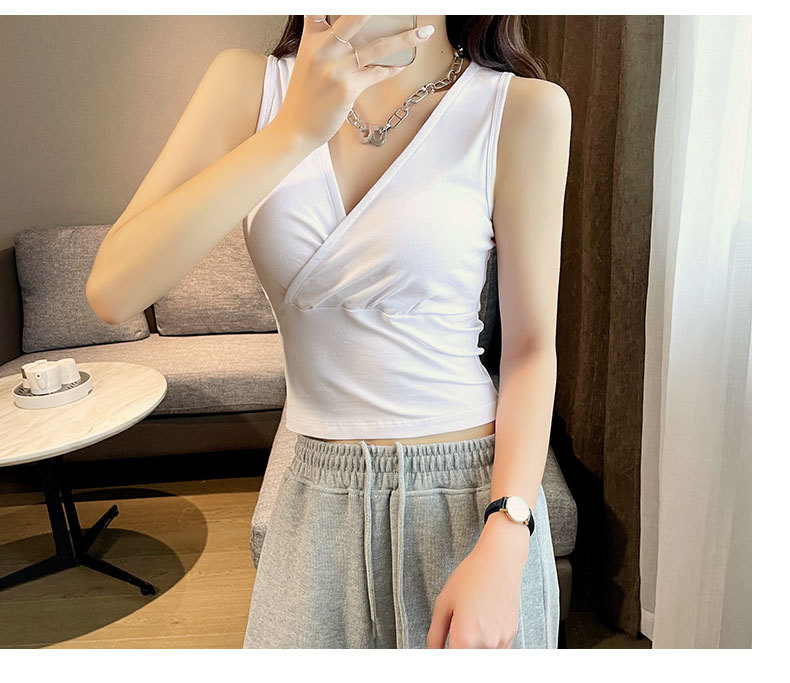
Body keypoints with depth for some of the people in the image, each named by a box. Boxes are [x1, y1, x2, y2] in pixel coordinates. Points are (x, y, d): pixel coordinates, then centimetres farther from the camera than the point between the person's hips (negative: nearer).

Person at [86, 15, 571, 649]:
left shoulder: (523, 107, -9)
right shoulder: (249, 84, -3)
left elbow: (531, 344, -7)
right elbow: (112, 292, -13)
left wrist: (503, 548, -16)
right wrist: (296, 128, -22)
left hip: (472, 496, -1)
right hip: (319, 495, 3)